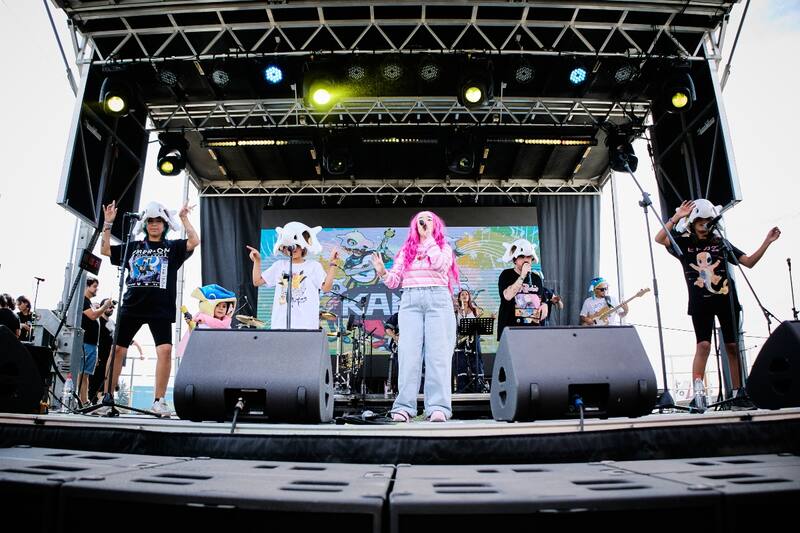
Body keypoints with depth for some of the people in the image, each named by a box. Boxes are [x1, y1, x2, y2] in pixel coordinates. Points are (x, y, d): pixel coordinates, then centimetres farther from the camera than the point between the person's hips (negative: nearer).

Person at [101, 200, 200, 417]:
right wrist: (108, 223, 9)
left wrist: (184, 218, -7)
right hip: (131, 306, 3)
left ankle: (159, 401, -8)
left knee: (165, 350, -16)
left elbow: (194, 242, -8)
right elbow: (105, 250, 16)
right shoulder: (133, 247, 17)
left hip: (160, 309, -3)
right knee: (117, 349, 3)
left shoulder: (172, 247, 9)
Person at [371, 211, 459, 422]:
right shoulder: (406, 250, 19)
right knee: (409, 352, -6)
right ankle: (404, 407, -8)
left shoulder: (444, 247, 15)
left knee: (437, 353, -8)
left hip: (438, 300, -1)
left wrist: (428, 237, -1)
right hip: (410, 301, 2)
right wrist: (383, 272, -6)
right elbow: (394, 281, 14)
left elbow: (439, 264, -9)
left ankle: (438, 407, -10)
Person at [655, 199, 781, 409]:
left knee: (732, 346, 5)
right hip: (700, 303, -3)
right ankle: (697, 392, -13)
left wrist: (766, 243, -1)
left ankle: (738, 394, 13)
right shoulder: (683, 243, 3)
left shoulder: (720, 243, 10)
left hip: (726, 299, 3)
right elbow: (659, 238, -16)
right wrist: (676, 217, -21)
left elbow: (749, 262, 10)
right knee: (703, 344, -14)